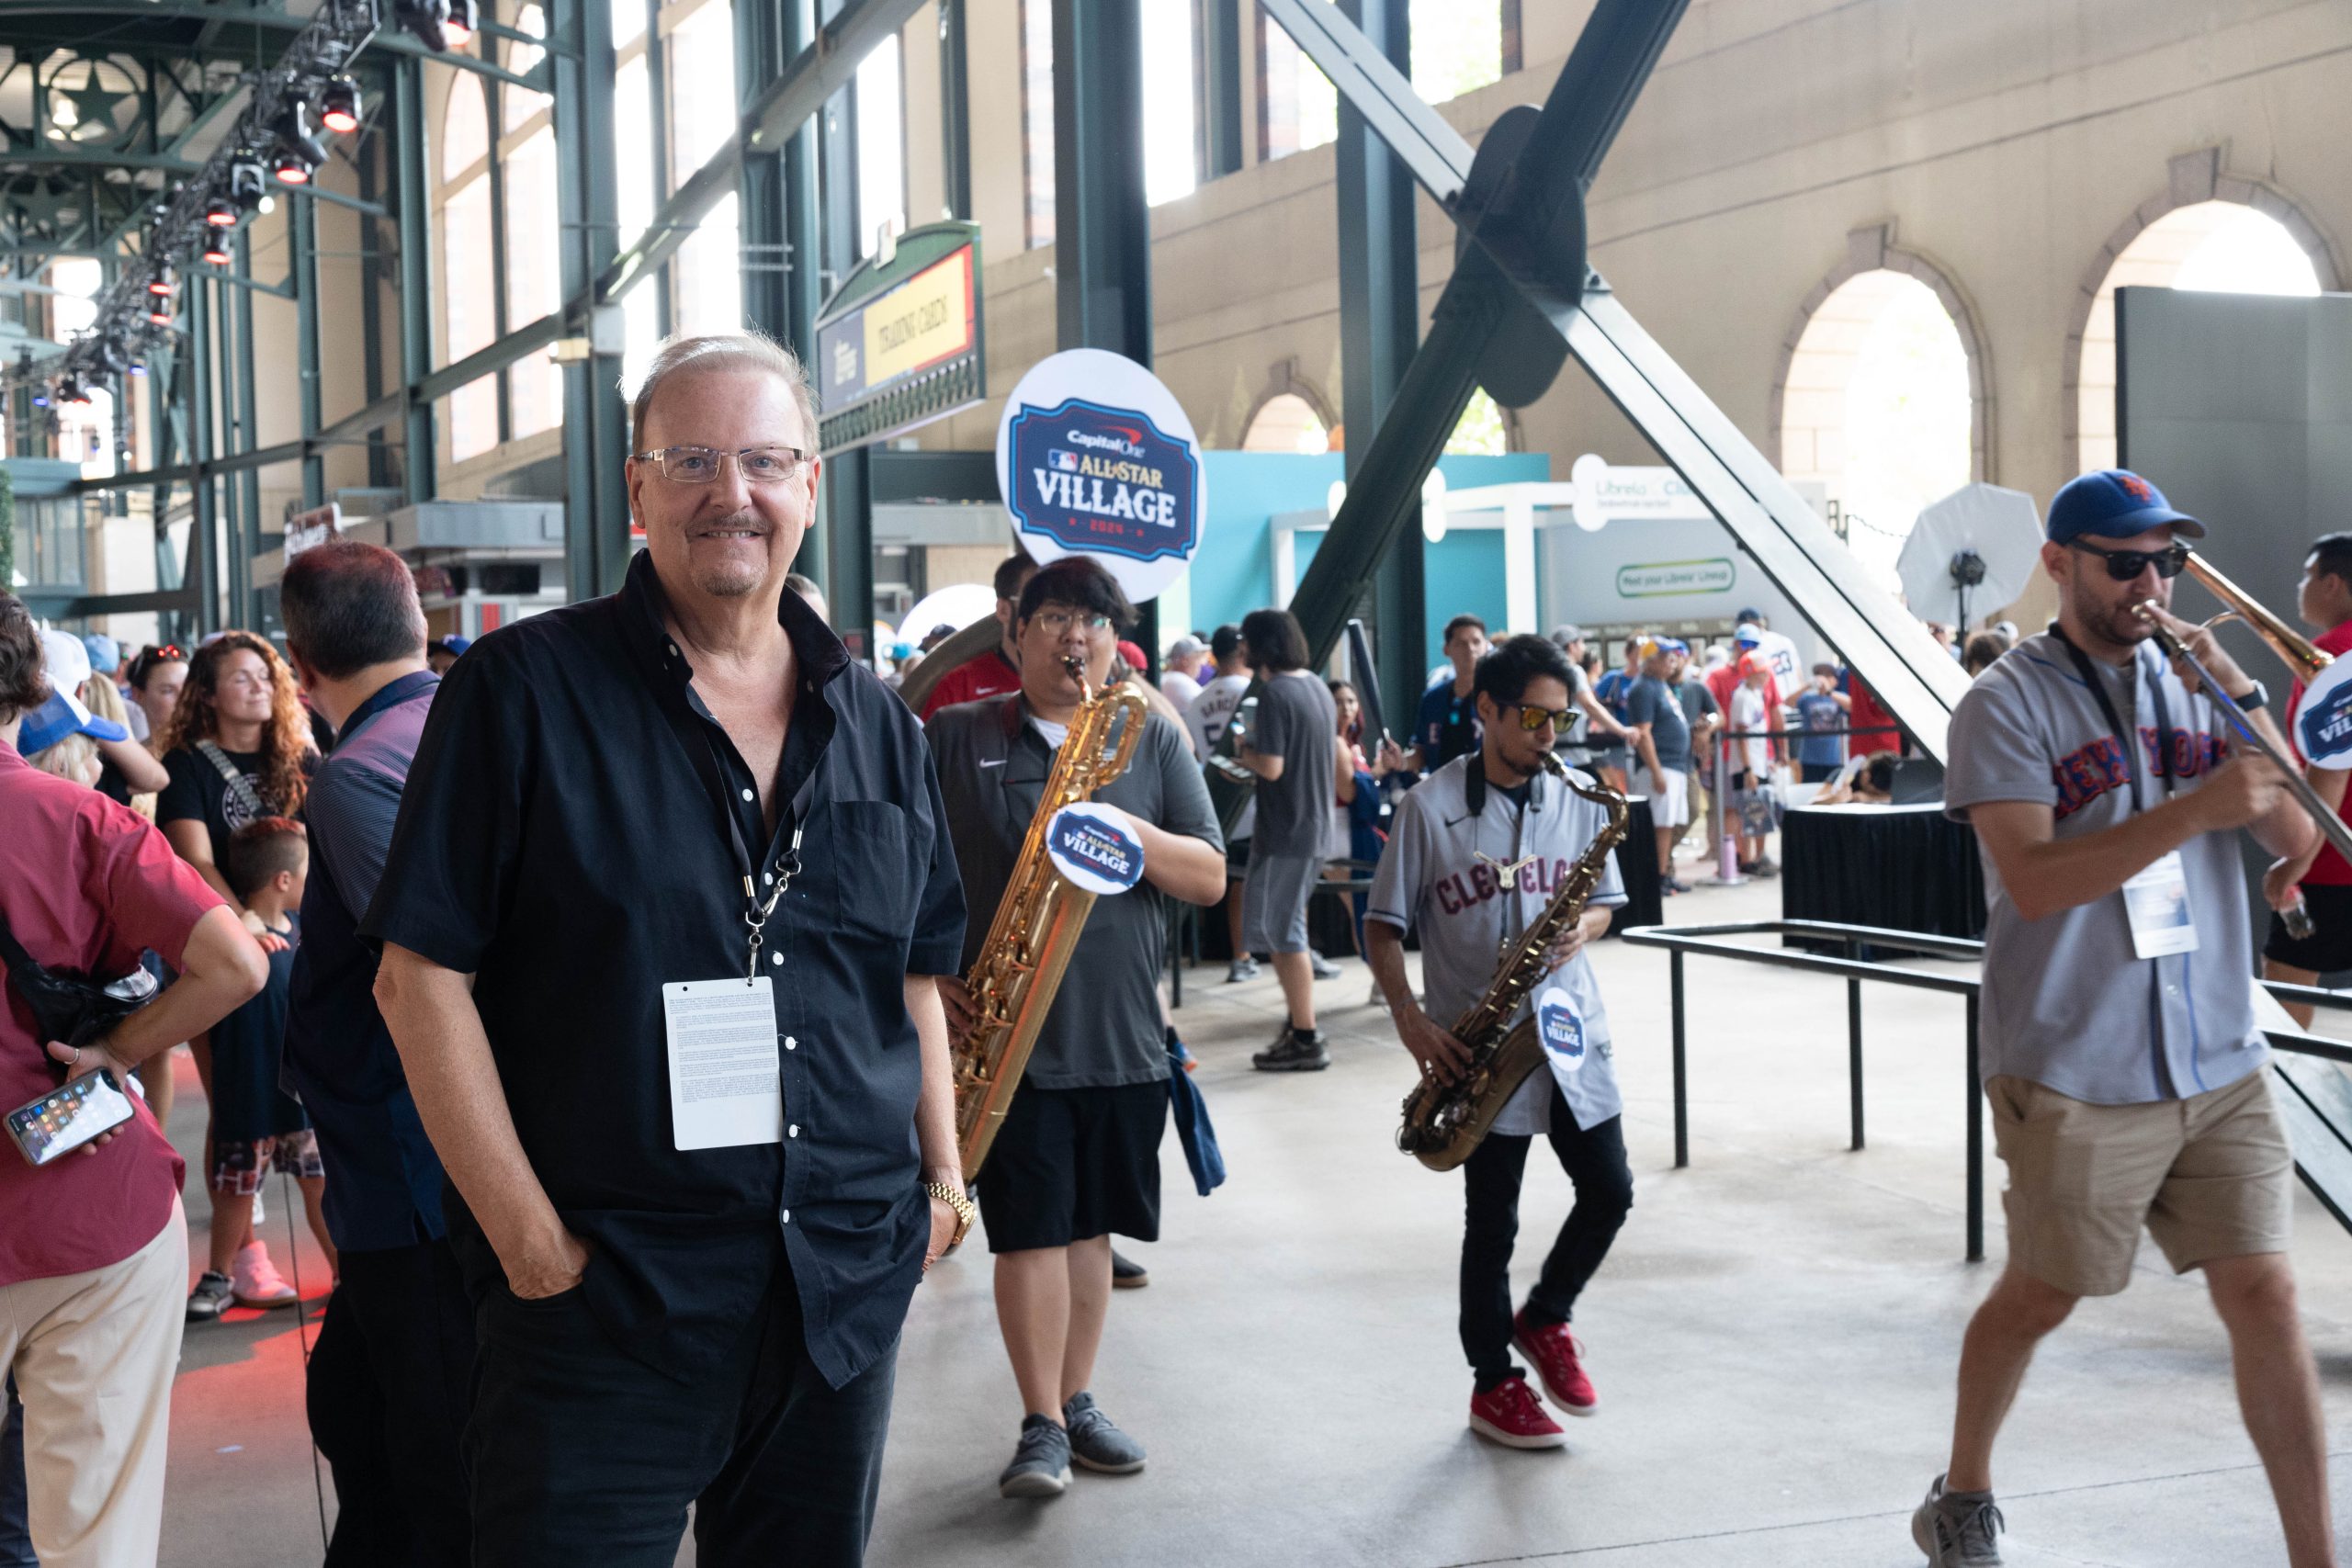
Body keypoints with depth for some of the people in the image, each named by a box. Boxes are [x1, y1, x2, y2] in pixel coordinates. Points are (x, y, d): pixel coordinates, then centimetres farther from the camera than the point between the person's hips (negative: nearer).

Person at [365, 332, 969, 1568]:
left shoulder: (874, 722, 9)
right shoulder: (524, 689, -7)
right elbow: (421, 976, -9)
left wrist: (940, 1174, 7)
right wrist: (530, 1238, -13)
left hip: (846, 1288, 5)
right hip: (602, 1293, -5)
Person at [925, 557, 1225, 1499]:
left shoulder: (1156, 741, 9)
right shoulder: (953, 738, 3)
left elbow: (1210, 879, 3)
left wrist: (1129, 831, -14)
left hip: (1123, 1036, 3)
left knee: (1091, 1226, 12)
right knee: (1030, 1230, -4)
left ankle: (1075, 1402, 24)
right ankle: (1041, 1426, 5)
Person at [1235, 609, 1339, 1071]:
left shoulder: (1275, 693, -18)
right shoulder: (1317, 687, 9)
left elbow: (1271, 767, -23)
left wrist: (1243, 750, -3)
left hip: (1285, 829, -9)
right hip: (1316, 825, 9)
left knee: (1281, 932, -2)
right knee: (1288, 929, 19)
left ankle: (1305, 1040, 0)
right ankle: (1298, 1025, 25)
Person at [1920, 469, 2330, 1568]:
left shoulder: (2192, 685, 9)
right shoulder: (2008, 704, -7)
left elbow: (2294, 839, 3)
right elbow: (2033, 881, -18)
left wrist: (2245, 699, -10)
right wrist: (2195, 810, -26)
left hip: (2219, 1065, 4)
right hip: (2074, 1073, -4)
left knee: (2266, 1295, 0)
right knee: (2040, 1296, 10)